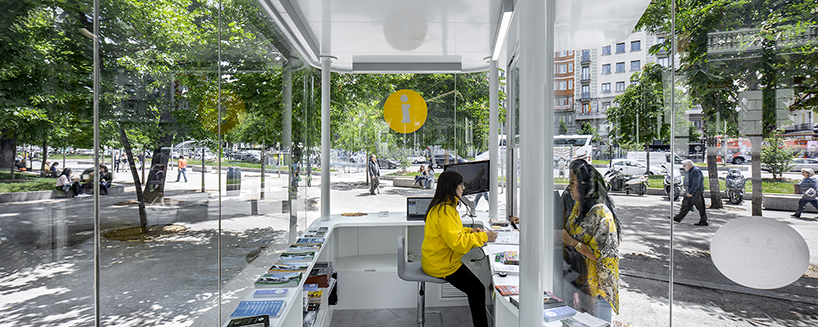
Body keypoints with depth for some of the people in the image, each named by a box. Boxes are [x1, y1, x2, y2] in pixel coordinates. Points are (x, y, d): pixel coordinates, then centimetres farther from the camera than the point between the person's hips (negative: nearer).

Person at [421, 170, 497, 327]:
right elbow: (457, 242, -28)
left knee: (475, 288, 10)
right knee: (478, 290, -7)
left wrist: (469, 231, 7)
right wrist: (483, 237, -18)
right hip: (441, 265, -10)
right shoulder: (444, 211, -25)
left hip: (436, 261, 10)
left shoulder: (443, 206, 9)